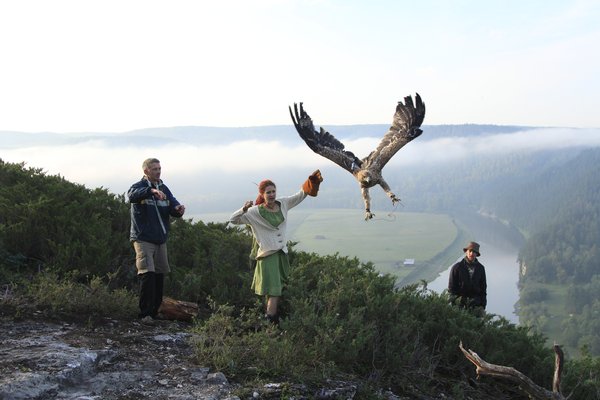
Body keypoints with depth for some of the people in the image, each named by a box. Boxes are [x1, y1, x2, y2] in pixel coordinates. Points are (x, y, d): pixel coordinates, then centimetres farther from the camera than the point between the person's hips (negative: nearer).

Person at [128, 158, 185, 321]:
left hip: (161, 240, 6)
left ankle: (155, 311, 23)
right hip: (143, 239, -6)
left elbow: (173, 207, 4)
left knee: (160, 275, 11)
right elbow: (132, 195, -30)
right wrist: (151, 191, -46)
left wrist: (178, 209, -21)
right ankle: (145, 314, -12)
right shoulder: (139, 186, -6)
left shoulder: (164, 189, 12)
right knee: (147, 274, -16)